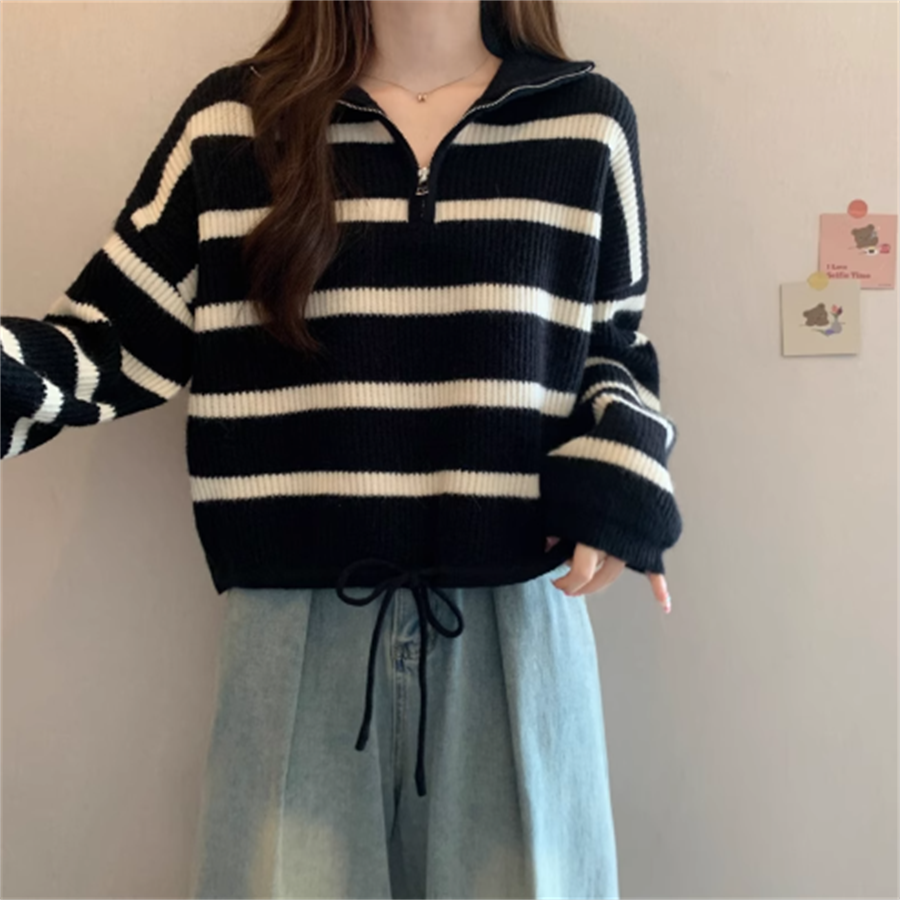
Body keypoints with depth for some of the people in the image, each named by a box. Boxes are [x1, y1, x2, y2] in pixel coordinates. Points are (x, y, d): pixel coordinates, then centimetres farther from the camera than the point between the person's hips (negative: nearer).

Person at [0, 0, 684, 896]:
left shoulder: (586, 118, 6)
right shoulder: (229, 118, 3)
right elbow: (115, 342, 4)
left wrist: (620, 477, -5)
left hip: (514, 615, 2)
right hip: (297, 618, 0)